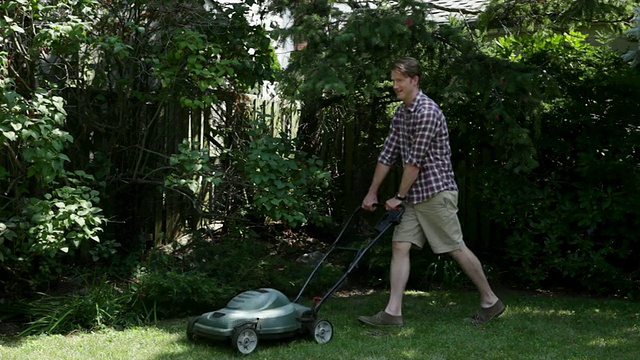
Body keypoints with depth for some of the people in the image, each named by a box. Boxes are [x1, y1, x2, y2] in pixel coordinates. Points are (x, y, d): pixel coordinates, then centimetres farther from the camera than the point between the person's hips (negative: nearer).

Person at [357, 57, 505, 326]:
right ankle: (393, 312, 0)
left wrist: (399, 197, -13)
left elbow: (415, 160, -18)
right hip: (413, 196, 8)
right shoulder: (401, 112, 13)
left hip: (436, 192, -8)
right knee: (400, 246, -1)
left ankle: (490, 301, 17)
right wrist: (372, 193, 13)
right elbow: (388, 154, 14)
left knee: (456, 248, 0)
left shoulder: (427, 111, -16)